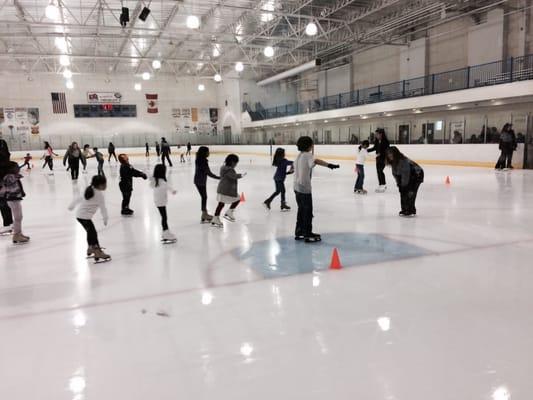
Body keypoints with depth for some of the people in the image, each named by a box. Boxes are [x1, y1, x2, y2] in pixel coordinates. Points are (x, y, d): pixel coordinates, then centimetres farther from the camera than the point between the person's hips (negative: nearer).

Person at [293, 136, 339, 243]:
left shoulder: (299, 155, 12)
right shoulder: (307, 155, -16)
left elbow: (295, 166, 30)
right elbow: (316, 161, -38)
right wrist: (329, 165, -50)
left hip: (297, 187, 9)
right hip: (305, 188, -9)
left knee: (301, 210, 17)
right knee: (308, 212, 1)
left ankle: (299, 233, 25)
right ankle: (308, 235, 8)